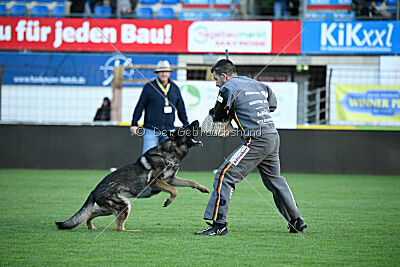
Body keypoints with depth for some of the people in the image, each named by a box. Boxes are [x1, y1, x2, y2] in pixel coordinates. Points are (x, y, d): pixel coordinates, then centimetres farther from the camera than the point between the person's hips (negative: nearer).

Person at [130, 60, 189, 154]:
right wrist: (134, 124, 1)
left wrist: (186, 125, 20)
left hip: (169, 130, 3)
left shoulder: (175, 88, 11)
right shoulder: (149, 87, 0)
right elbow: (140, 106, 3)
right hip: (151, 130, -3)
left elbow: (181, 108, 20)